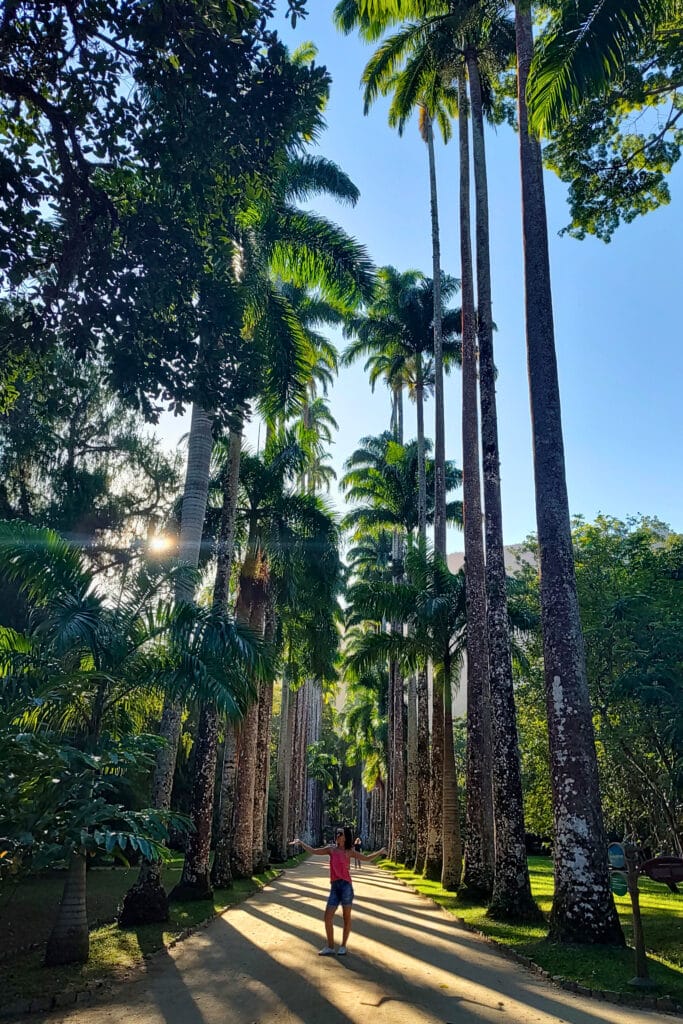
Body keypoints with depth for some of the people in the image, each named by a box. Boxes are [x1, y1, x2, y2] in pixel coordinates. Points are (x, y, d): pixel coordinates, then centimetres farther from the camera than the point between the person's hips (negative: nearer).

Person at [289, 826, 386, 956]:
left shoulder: (349, 852, 7)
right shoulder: (331, 850, 10)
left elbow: (366, 858, 13)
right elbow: (313, 850, 13)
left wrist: (380, 852, 2)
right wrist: (300, 842, 4)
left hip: (346, 885, -2)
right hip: (334, 887, 2)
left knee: (346, 917, 4)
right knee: (327, 917, -1)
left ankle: (343, 946, 19)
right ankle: (330, 947, 13)